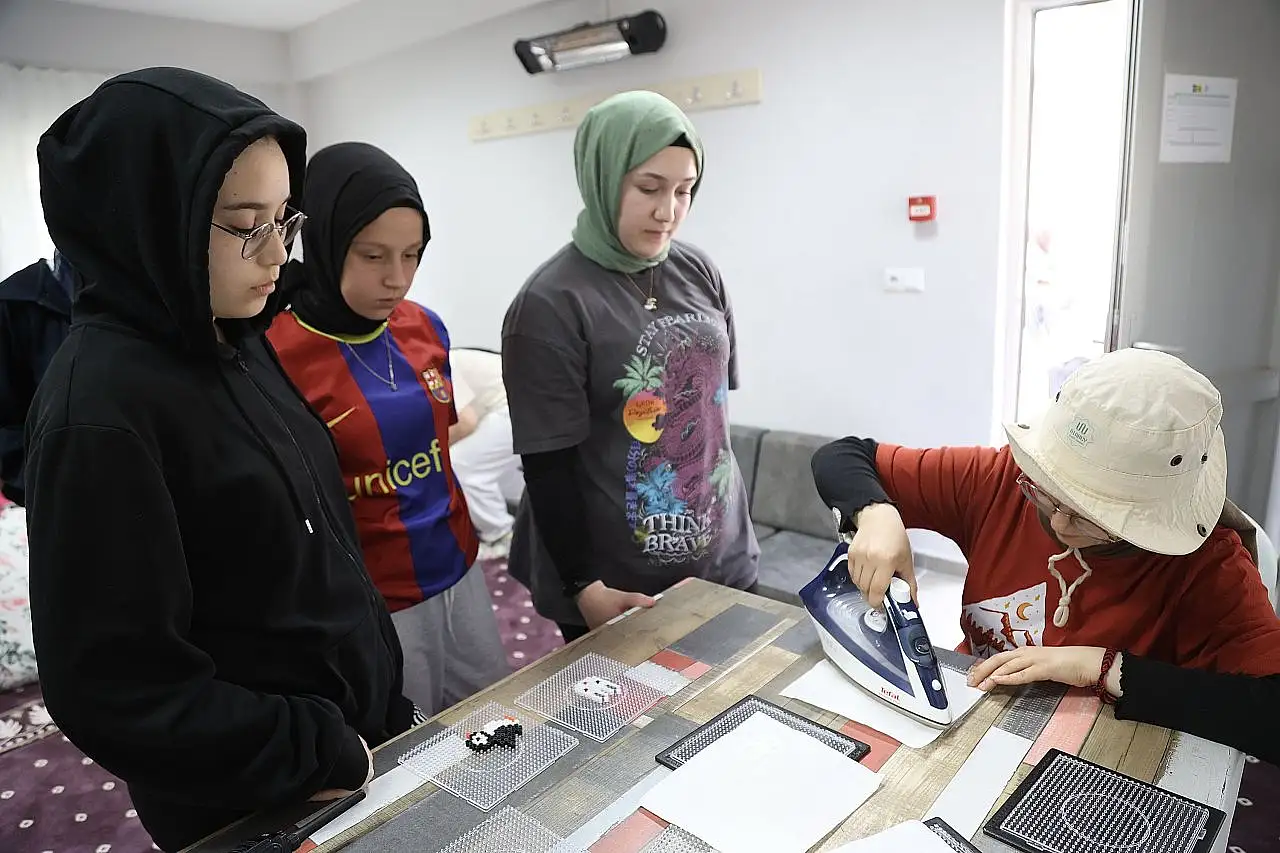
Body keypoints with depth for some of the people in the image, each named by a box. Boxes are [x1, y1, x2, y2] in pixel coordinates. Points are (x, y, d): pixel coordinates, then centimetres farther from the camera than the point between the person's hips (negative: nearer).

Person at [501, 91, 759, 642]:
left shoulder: (699, 274, 0)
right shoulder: (549, 305, -16)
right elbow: (548, 467, -15)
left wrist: (730, 521, 14)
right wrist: (584, 586, -14)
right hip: (619, 584, -5)